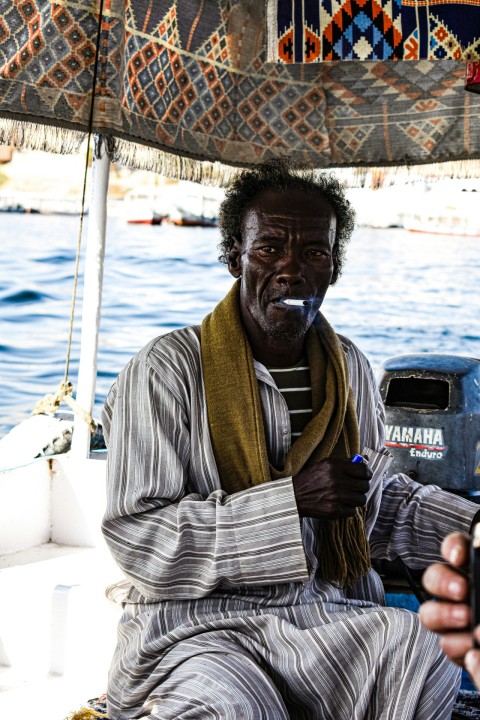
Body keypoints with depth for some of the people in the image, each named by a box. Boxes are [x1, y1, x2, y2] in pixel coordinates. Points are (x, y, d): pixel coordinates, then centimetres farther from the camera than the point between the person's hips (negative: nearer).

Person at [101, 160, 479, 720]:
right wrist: (293, 499, -21)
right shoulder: (167, 371, -8)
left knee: (428, 658, -24)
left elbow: (382, 500, 19)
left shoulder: (350, 370, 10)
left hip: (330, 611, 5)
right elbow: (135, 536, -14)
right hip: (197, 622, -5)